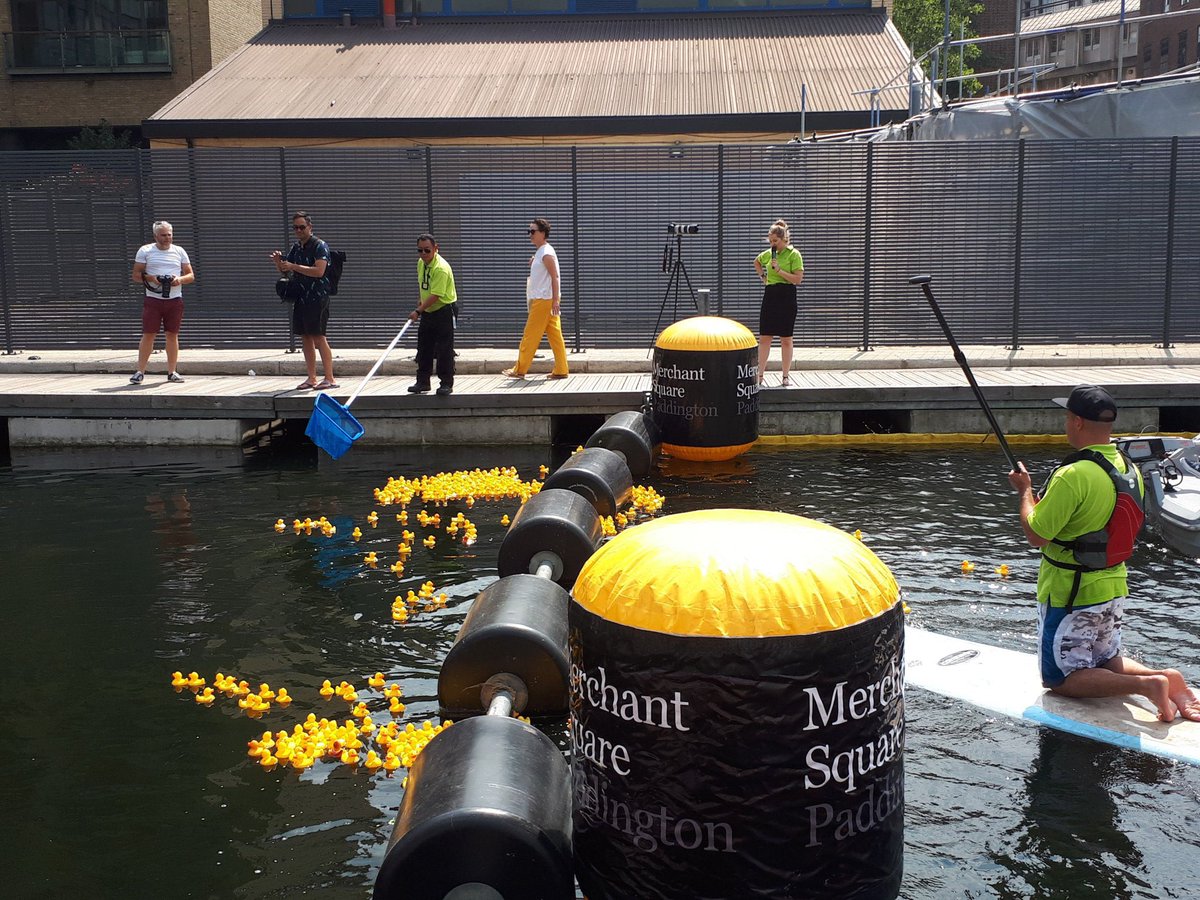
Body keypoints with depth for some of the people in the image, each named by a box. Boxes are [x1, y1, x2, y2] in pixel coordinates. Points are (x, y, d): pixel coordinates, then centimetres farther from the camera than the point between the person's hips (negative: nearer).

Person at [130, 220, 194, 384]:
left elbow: (191, 275, 11)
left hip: (175, 300, 2)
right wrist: (150, 278, -15)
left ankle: (172, 372, 13)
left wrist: (180, 279, -10)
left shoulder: (179, 251, 11)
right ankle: (140, 372, 1)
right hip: (153, 299, -2)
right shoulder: (145, 251, 5)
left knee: (172, 335, 5)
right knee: (148, 335, -4)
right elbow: (136, 276, 3)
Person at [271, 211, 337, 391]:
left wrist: (293, 266, -19)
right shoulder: (295, 248, 15)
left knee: (318, 337, -9)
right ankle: (311, 378, 14)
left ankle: (330, 378, -6)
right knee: (305, 337, 8)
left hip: (317, 298, -8)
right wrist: (278, 262, -1)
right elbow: (285, 272, 21)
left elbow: (319, 271, -20)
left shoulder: (320, 246, -8)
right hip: (300, 298, 8)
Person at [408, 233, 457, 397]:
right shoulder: (421, 262, 3)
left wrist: (418, 311, -27)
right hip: (427, 312, 8)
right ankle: (423, 382, 17)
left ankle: (446, 384, 2)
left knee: (444, 350, -5)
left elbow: (436, 295, -27)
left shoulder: (441, 268, -24)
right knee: (423, 349, 10)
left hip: (443, 311, -8)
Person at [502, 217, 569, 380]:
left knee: (530, 336, -3)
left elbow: (555, 277, -18)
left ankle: (520, 370, 3)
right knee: (554, 335, 6)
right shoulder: (539, 253, 17)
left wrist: (555, 300, -24)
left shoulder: (546, 253, -13)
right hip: (540, 300, 10)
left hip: (544, 300, -10)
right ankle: (561, 370, 6)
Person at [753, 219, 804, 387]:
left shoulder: (793, 254, -7)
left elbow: (798, 279, -15)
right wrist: (762, 276, 17)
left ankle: (786, 376, 9)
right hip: (770, 296, 5)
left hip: (786, 297, -5)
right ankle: (760, 375, 7)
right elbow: (757, 262, 31)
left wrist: (779, 270, -20)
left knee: (786, 339, 2)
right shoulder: (769, 253, 9)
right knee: (764, 338, 3)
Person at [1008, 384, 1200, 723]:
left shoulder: (1072, 476, -25)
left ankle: (1146, 686, -13)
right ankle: (1164, 677, 0)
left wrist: (1024, 490, -4)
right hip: (1114, 590, 8)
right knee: (1106, 662, 26)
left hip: (1068, 596, -8)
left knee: (1059, 679, 5)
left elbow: (1036, 535, -20)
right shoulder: (1130, 470, 2)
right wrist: (1044, 503, 17)